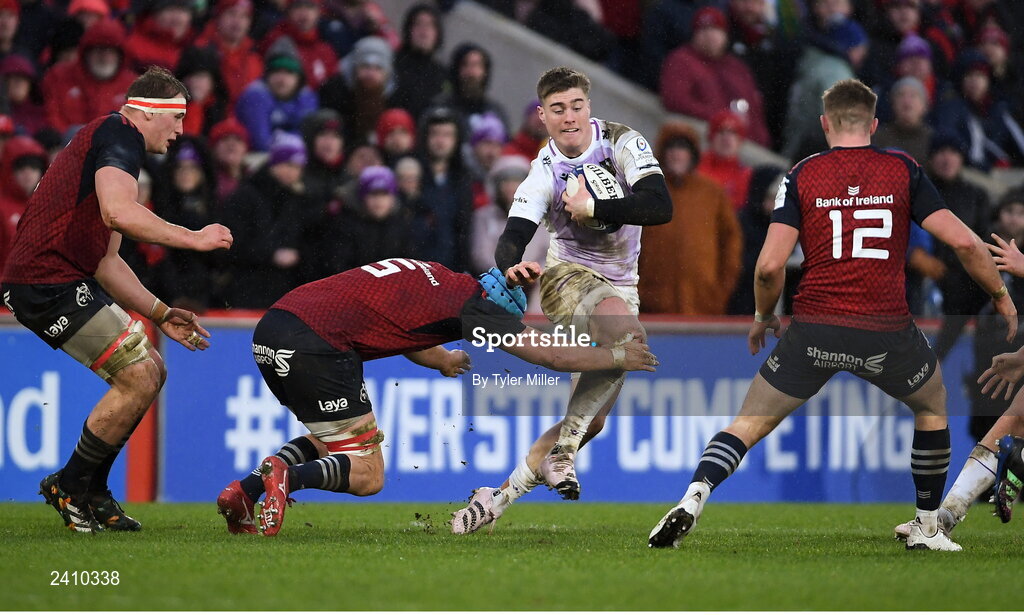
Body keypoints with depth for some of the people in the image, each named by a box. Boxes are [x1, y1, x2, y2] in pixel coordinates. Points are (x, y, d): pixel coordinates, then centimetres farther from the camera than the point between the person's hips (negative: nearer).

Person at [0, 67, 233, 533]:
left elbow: (105, 260, 27)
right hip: (48, 281, -11)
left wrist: (160, 313, 20)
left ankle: (91, 494, 17)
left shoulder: (115, 143, 25)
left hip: (68, 280, 11)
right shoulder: (118, 133, -7)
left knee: (150, 371, 13)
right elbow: (118, 212, -27)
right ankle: (70, 488, 3)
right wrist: (194, 238, -17)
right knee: (139, 378, -11)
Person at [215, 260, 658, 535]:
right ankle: (288, 476, -21)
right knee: (367, 477, 2)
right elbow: (553, 356, 5)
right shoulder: (470, 301, 2)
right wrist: (619, 357, 19)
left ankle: (247, 488, 9)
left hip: (269, 333, 8)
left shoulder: (428, 276, 23)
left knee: (331, 441, 27)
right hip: (316, 346, -8)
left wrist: (444, 361, 60)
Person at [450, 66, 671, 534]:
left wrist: (593, 207, -27)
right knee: (627, 334, -37)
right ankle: (562, 449, -31)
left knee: (591, 419, -5)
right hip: (566, 276, -3)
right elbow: (511, 238, -19)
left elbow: (660, 207, -22)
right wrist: (511, 265, -42)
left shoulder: (622, 143, -10)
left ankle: (505, 492, 7)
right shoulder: (544, 171, -10)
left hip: (619, 284, 3)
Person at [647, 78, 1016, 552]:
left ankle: (692, 499, -14)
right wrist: (1001, 296, 15)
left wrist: (763, 316, 13)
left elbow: (770, 264, -5)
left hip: (814, 330, 0)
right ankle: (927, 527, 30)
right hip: (887, 333, 0)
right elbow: (964, 242, -1)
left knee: (749, 424, 9)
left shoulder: (802, 175, 3)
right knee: (933, 406, 29)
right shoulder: (903, 169, 4)